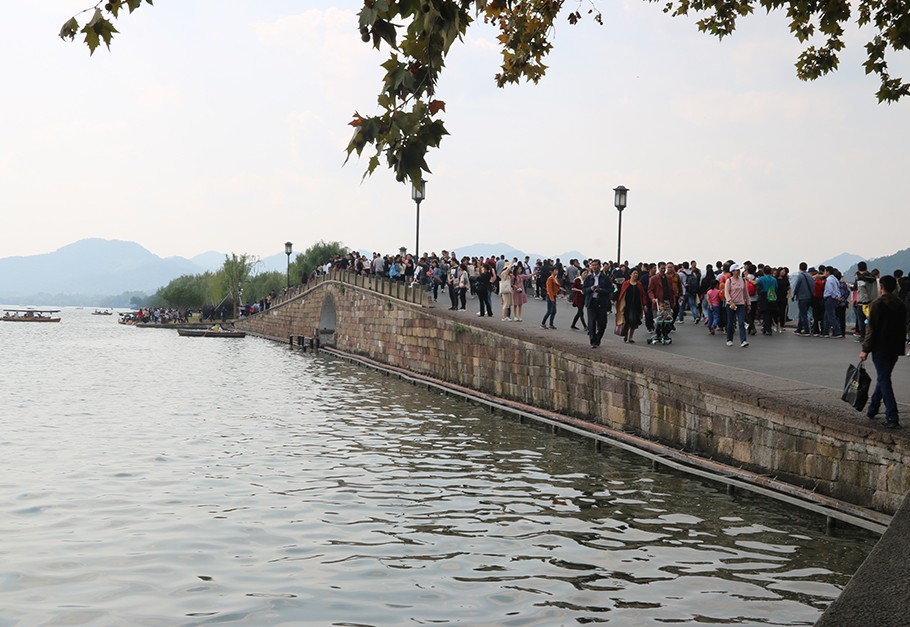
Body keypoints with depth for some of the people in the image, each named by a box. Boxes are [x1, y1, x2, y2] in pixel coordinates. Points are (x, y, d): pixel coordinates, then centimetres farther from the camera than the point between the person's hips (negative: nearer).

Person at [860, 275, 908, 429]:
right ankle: (872, 408, 32)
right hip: (895, 349, 7)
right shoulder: (900, 304, 8)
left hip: (880, 348, -7)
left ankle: (892, 418, -11)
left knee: (884, 381, -5)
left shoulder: (877, 304, -13)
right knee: (883, 377, 20)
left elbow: (871, 328, -15)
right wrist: (900, 347, 19)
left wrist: (866, 349, -10)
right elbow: (903, 328, 12)